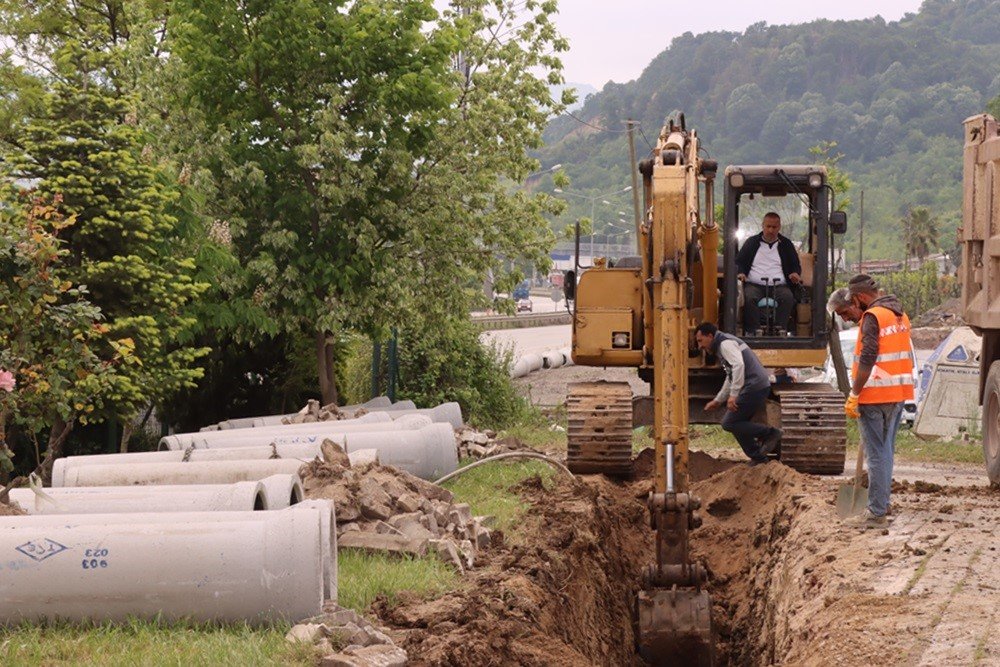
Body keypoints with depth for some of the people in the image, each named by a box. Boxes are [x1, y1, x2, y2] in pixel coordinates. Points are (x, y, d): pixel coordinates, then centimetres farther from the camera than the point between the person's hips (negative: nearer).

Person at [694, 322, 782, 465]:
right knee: (739, 424, 16)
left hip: (754, 388, -10)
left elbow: (738, 365, -25)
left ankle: (770, 434, -9)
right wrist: (718, 400, 35)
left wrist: (733, 394, -27)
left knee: (729, 423, -7)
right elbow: (730, 378, 35)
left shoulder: (726, 344, -8)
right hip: (760, 387, 10)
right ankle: (758, 458, 17)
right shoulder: (722, 347, 25)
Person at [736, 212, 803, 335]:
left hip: (779, 286, 0)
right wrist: (740, 273, -6)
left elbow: (796, 265, 20)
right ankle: (752, 331, -35)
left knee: (788, 297, -33)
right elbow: (739, 261, 16)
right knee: (750, 297, -35)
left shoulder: (786, 244, 19)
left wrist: (796, 274, -4)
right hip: (754, 284, 0)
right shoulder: (752, 242, 18)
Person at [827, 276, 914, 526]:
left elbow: (867, 360, -21)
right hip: (899, 394, 8)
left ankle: (877, 512, -1)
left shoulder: (872, 316, -13)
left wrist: (853, 396, -19)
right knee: (886, 451, 17)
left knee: (877, 454, -3)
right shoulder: (899, 314, 15)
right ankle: (881, 503, 24)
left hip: (875, 396, -8)